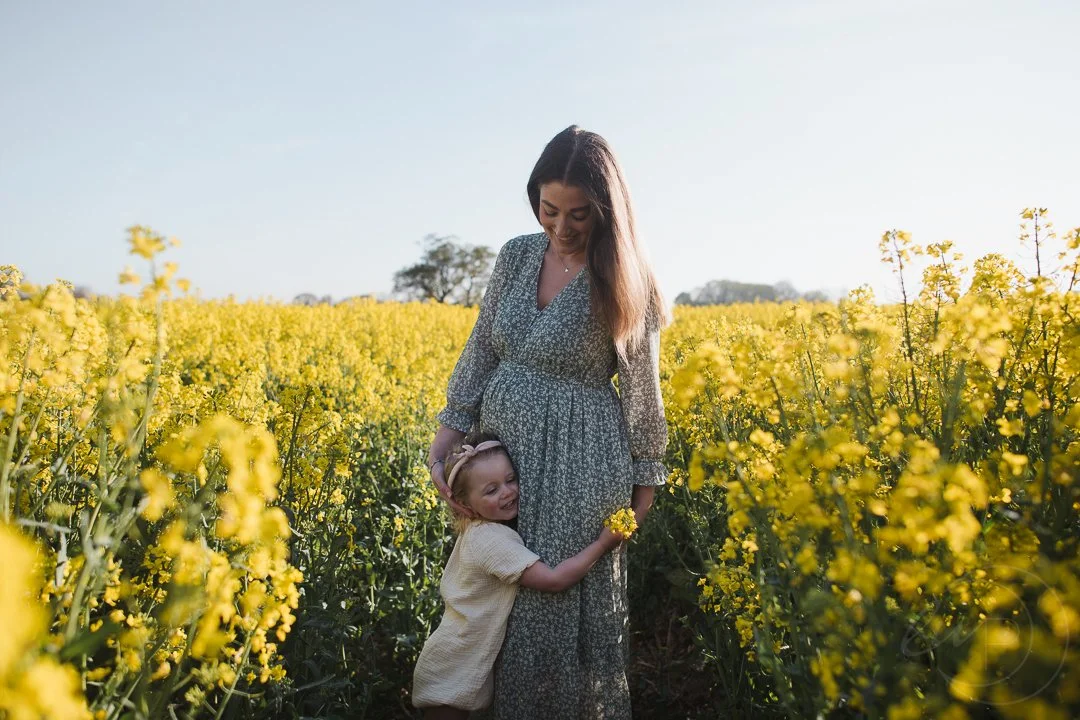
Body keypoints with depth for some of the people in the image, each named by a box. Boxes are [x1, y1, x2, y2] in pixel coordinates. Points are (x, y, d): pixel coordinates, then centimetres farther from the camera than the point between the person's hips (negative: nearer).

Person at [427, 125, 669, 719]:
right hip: (502, 447, 5)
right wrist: (447, 432, 0)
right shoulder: (517, 254, 1)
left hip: (577, 459, -5)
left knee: (563, 604, 4)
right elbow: (480, 351, 6)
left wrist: (645, 477, 0)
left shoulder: (622, 280, -11)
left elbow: (640, 385, -4)